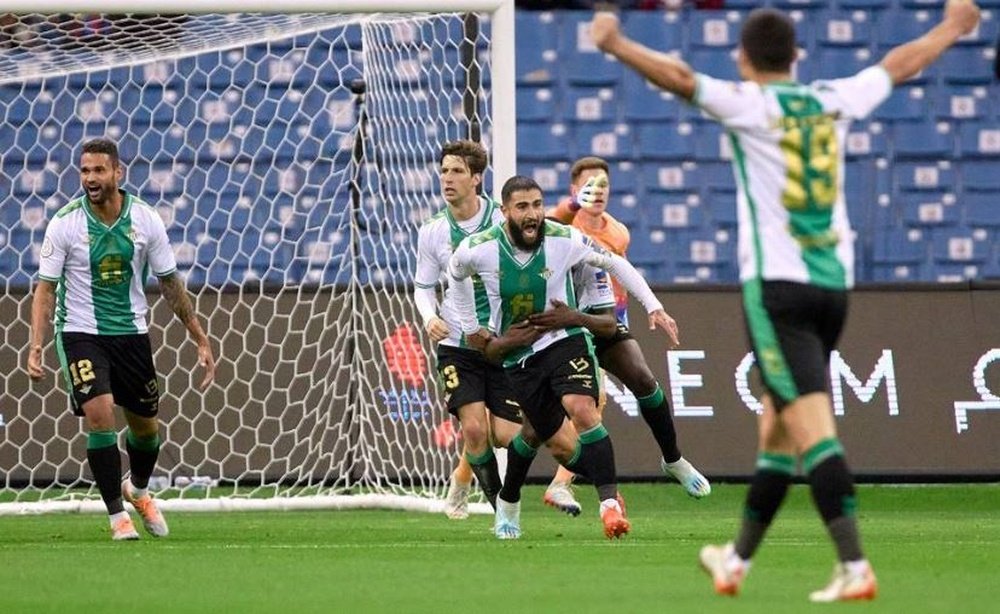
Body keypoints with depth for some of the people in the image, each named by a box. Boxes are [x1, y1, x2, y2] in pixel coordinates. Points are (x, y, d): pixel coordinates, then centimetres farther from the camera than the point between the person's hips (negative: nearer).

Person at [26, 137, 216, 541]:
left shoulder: (146, 220, -5)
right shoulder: (65, 224, -11)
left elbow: (170, 283, 5)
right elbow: (45, 289, -8)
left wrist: (201, 340, 5)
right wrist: (36, 348, -19)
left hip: (131, 332, 3)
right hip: (81, 332, -3)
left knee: (146, 427, 11)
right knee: (100, 414, -21)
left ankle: (138, 490, 43)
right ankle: (117, 516, -10)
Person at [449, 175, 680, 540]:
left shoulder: (565, 241, -13)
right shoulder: (478, 250, -12)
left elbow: (615, 263, 0)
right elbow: (456, 273, 13)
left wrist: (654, 307, -3)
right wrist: (470, 325, 18)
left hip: (565, 340, -1)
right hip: (517, 356, 1)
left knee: (582, 408, -29)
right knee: (564, 448, -1)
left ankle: (609, 503, -25)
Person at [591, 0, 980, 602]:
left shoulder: (748, 104, -4)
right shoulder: (834, 100, 12)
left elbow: (679, 77, -21)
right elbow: (900, 63, 28)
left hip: (777, 285, -6)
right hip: (834, 283, 6)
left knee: (812, 428, -13)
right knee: (777, 426, 16)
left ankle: (856, 568, -23)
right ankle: (737, 560, 28)